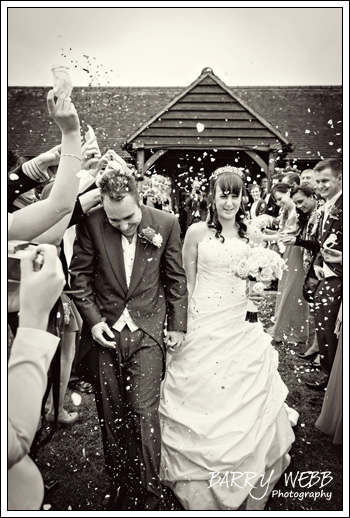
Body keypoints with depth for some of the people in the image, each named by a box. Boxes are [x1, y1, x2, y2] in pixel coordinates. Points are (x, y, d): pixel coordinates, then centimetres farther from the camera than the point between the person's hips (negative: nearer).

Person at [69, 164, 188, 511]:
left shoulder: (166, 224, -6)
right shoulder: (90, 223, -7)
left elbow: (176, 278, 3)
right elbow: (79, 274, 2)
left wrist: (177, 325, 5)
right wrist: (93, 319, -6)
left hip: (146, 332, -1)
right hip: (104, 331, 1)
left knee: (144, 414, -1)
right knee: (111, 416, 13)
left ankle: (148, 493, 23)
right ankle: (119, 485, 36)